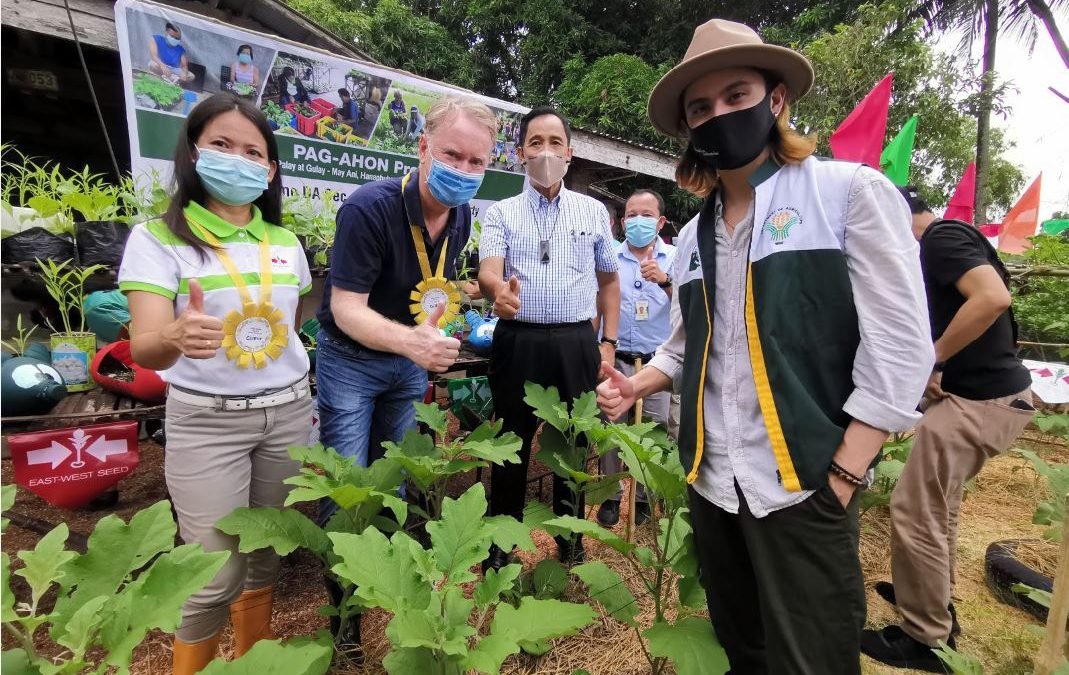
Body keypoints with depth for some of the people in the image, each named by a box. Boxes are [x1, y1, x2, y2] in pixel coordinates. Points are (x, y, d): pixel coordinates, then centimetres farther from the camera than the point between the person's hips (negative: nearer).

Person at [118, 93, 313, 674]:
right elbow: (143, 347, -19)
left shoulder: (286, 242, 6)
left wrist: (301, 391, 11)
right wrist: (177, 337, -42)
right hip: (206, 422, -4)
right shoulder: (158, 238, -8)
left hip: (288, 413, 4)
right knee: (217, 573, 1)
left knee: (267, 552, 15)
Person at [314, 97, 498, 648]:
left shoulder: (461, 216, -6)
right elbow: (346, 308, -29)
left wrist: (430, 341, 7)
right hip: (351, 359, -5)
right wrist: (412, 341, -46)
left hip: (410, 360, 6)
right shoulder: (369, 207, -27)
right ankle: (344, 602, 25)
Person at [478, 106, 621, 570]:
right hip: (518, 341, -1)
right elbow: (487, 271, -11)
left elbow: (608, 280, 14)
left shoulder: (593, 211, 9)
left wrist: (608, 343, 6)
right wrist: (497, 291, -35)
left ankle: (571, 542, 31)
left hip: (576, 343, 1)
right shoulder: (501, 213, 5)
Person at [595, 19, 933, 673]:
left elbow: (902, 344, -11)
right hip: (711, 481, 6)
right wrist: (635, 385, 1)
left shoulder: (852, 192, -5)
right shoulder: (693, 236, 11)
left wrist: (841, 477, -15)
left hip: (803, 483, -5)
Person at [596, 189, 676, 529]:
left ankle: (644, 497, 27)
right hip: (615, 358, 0)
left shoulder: (674, 257, 4)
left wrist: (665, 280, -23)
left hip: (657, 361, 0)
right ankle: (610, 496, 23)